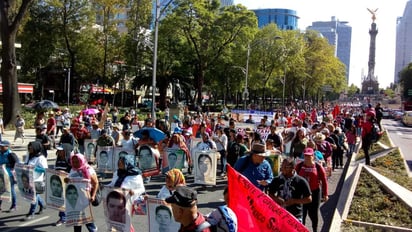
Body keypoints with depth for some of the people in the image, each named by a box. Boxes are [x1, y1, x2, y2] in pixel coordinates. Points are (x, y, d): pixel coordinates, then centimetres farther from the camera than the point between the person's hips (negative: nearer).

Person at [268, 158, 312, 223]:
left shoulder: (301, 181, -7)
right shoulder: (277, 180, 3)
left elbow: (309, 199, -6)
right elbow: (270, 194, 12)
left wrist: (294, 201, -15)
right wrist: (276, 199, -9)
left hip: (295, 216, -3)